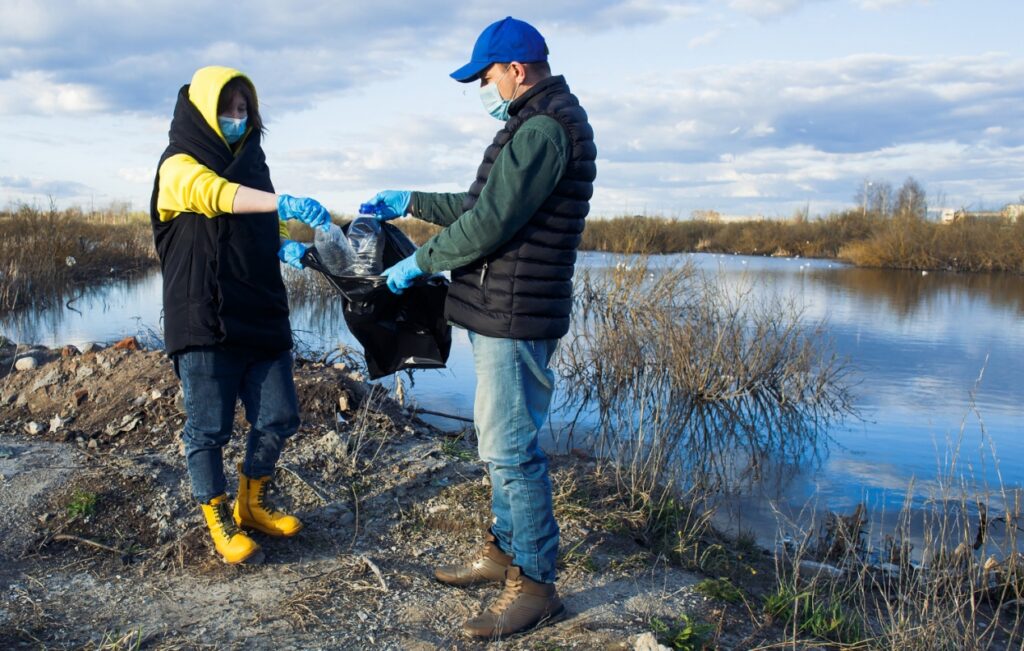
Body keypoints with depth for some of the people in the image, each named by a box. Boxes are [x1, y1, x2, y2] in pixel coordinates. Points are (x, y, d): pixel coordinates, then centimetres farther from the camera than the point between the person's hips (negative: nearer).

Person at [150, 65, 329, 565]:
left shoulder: (251, 160, 16)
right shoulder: (180, 165, -5)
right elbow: (215, 195, -28)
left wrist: (284, 249, 0)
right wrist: (282, 202, -44)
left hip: (261, 315, 6)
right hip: (204, 321, -6)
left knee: (278, 418, 9)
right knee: (208, 428, 2)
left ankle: (252, 505, 29)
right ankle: (220, 523, 19)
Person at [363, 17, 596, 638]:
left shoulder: (543, 127, -17)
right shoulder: (539, 123, 19)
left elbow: (489, 222, -22)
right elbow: (482, 205, 25)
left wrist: (419, 262, -9)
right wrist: (411, 202, 24)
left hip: (515, 316, -11)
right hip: (503, 312, 11)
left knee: (511, 448, -6)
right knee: (502, 440, 18)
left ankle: (535, 583, 4)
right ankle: (504, 549, 31)